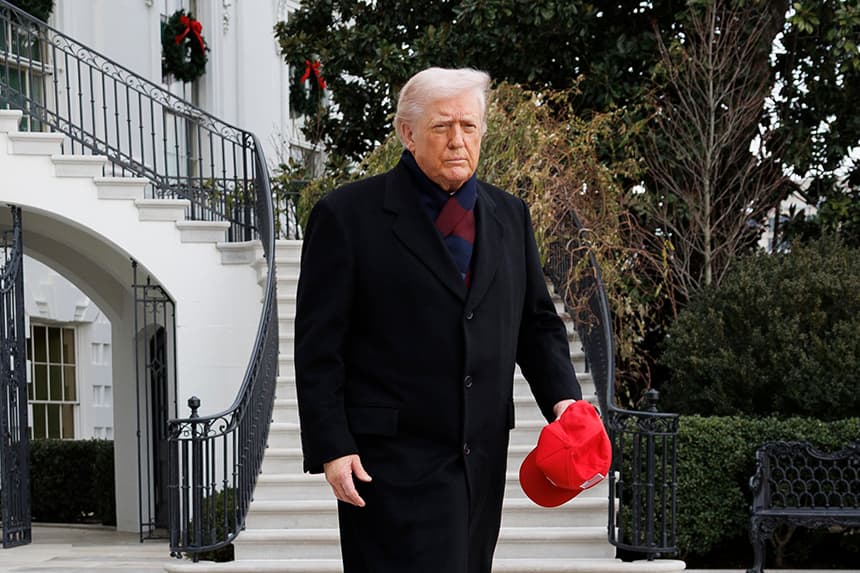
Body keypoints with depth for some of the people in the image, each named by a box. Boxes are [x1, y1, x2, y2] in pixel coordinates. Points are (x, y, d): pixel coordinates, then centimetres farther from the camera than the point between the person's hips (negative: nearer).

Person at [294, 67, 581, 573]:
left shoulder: (510, 216, 12)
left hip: (482, 457, 5)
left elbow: (537, 323, 18)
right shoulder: (348, 216, -3)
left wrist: (562, 396, 1)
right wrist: (330, 448, -11)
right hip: (393, 462, -5)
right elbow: (319, 347, -5)